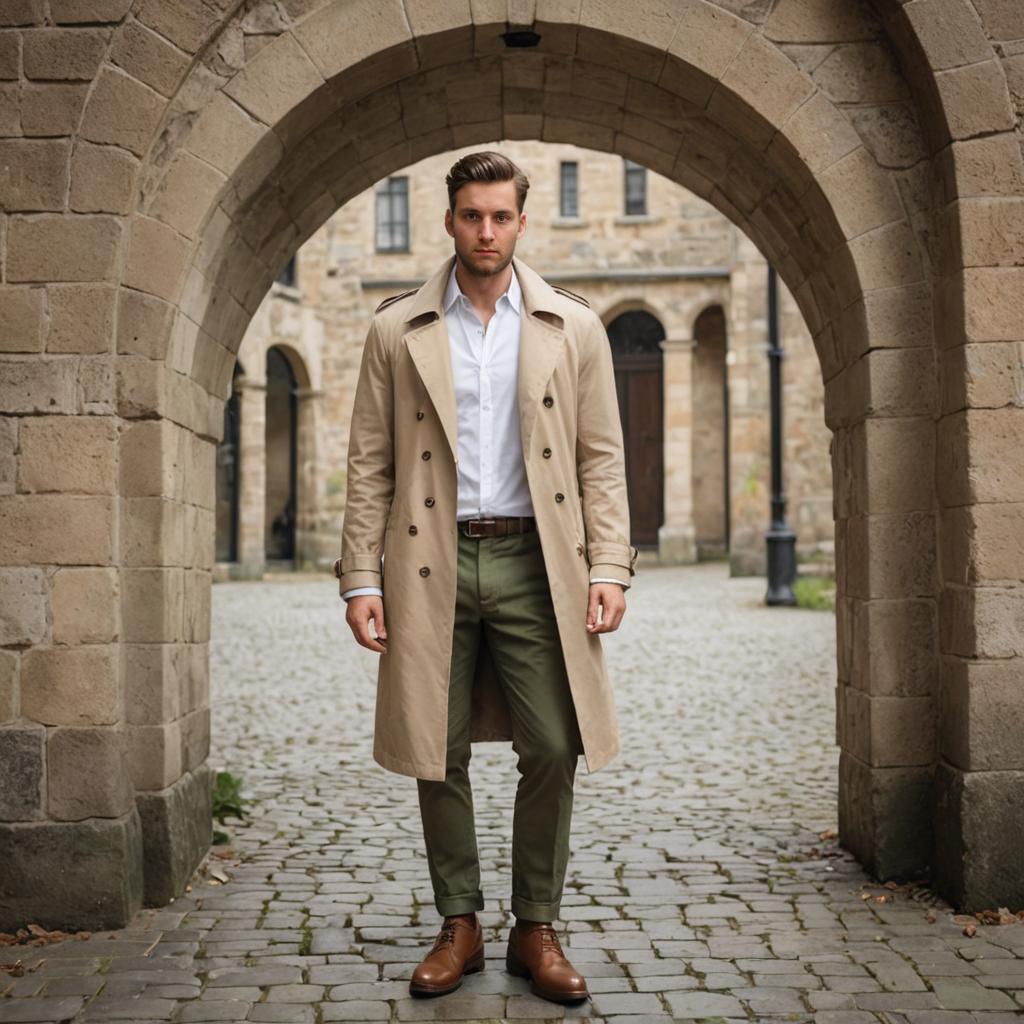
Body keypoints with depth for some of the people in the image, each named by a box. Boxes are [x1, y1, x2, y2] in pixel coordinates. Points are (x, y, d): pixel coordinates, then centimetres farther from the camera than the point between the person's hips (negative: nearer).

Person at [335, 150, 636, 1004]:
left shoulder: (574, 327, 8)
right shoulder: (397, 330, 7)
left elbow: (602, 458, 6)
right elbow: (370, 464, 6)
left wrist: (608, 567, -4)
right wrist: (362, 577, -2)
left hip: (534, 562, 0)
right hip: (433, 564, 0)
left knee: (552, 750, -2)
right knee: (438, 755, 5)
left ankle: (537, 930, 14)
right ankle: (460, 926, 20)